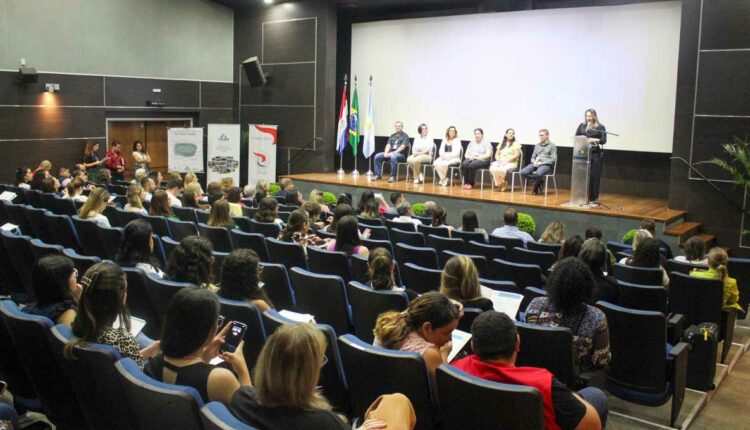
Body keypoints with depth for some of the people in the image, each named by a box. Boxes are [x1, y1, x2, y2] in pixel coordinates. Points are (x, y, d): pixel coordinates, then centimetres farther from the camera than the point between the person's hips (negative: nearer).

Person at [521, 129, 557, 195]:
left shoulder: (552, 146, 4)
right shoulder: (537, 145, 21)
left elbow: (553, 159, -4)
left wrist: (541, 163, -13)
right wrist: (534, 162, -3)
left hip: (546, 165, -5)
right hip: (536, 164, 5)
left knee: (538, 174, -38)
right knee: (523, 172, -25)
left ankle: (536, 188, -8)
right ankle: (538, 182, -7)